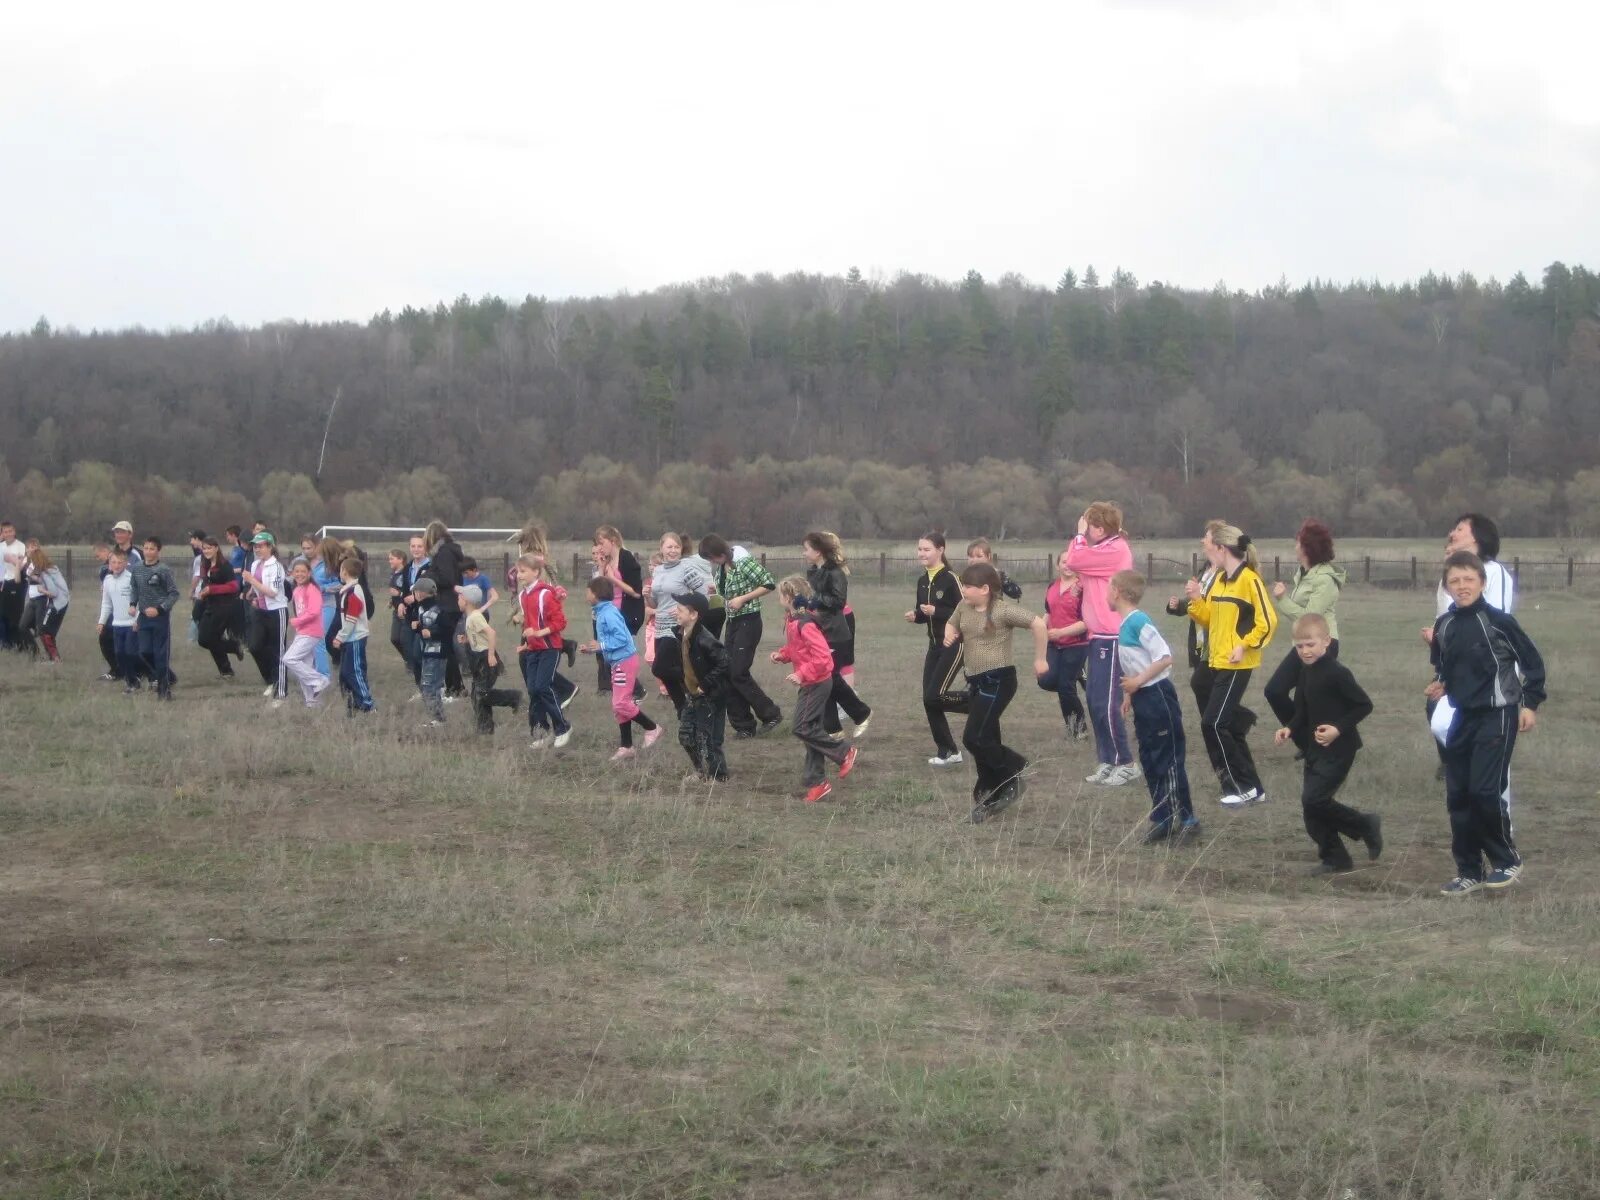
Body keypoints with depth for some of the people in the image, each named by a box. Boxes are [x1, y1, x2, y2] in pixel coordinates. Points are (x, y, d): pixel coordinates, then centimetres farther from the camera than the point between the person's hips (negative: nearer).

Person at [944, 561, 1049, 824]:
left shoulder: (1003, 609, -16)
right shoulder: (964, 607, 5)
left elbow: (1038, 624, -15)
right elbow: (952, 624, 23)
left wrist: (1040, 659, -8)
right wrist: (949, 635, 0)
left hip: (998, 680, -8)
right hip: (976, 681, 8)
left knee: (974, 738, -15)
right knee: (985, 741, 11)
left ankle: (1015, 770, 6)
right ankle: (990, 797, 20)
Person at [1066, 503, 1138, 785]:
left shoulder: (1115, 550, -14)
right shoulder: (1106, 549, 18)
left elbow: (1073, 560, -18)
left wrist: (1080, 534, -4)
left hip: (1111, 637, -10)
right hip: (1099, 635, 10)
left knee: (1106, 704, -7)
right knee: (1095, 701, 11)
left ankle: (1125, 763, 1)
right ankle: (1108, 761, 17)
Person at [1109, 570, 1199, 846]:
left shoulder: (1139, 621, -18)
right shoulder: (1124, 624, 10)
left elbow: (1165, 657, -22)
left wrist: (1137, 681, -20)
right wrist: (1129, 694, 17)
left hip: (1157, 696, -10)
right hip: (1143, 698, 10)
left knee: (1169, 761, -4)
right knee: (1150, 761, 12)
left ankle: (1186, 821, 2)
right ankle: (1161, 819, 19)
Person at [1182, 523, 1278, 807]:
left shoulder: (1249, 580, -14)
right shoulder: (1219, 579, 12)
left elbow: (1268, 622, -15)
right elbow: (1210, 619, 16)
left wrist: (1245, 646, -20)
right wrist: (1196, 599, 1)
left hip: (1236, 665, -9)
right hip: (1217, 663, 9)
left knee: (1213, 723, -12)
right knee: (1227, 725, 10)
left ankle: (1241, 787, -3)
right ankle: (1253, 789, 18)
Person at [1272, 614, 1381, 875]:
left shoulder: (1337, 673, -18)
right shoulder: (1305, 673, 8)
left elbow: (1364, 705, -15)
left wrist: (1339, 728, -22)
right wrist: (1289, 729, -2)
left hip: (1338, 748, -9)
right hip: (1315, 748, 9)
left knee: (1313, 799, -15)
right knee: (1313, 804, 7)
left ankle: (1365, 825, 4)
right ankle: (1333, 858, 19)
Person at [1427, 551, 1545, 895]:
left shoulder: (1498, 620, -12)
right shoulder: (1443, 627, 4)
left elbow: (1532, 661, -5)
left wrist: (1530, 704, -6)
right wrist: (1440, 686, 0)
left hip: (1498, 715, -6)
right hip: (1463, 717, 6)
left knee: (1486, 790, -13)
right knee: (1457, 795, 5)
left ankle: (1507, 861, 6)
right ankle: (1469, 871, 14)